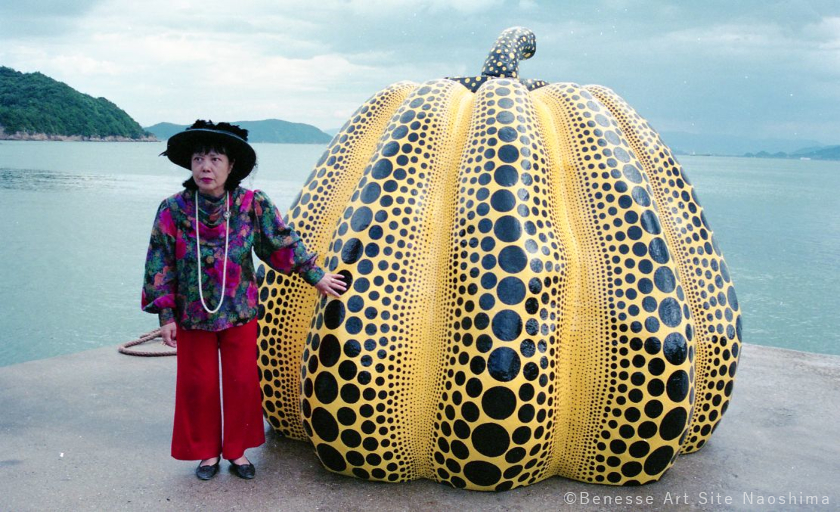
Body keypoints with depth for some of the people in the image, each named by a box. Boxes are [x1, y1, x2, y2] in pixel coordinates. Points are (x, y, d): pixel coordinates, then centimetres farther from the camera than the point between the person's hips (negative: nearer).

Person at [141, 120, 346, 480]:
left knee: (242, 382, 8)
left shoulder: (252, 205, -11)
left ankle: (237, 450, 28)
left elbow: (282, 243, 0)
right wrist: (165, 315, -6)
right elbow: (160, 265, -5)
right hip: (192, 315, 0)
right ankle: (207, 452, 29)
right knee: (198, 384, 9)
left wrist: (314, 275, 5)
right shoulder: (173, 210, -11)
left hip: (240, 312, 1)